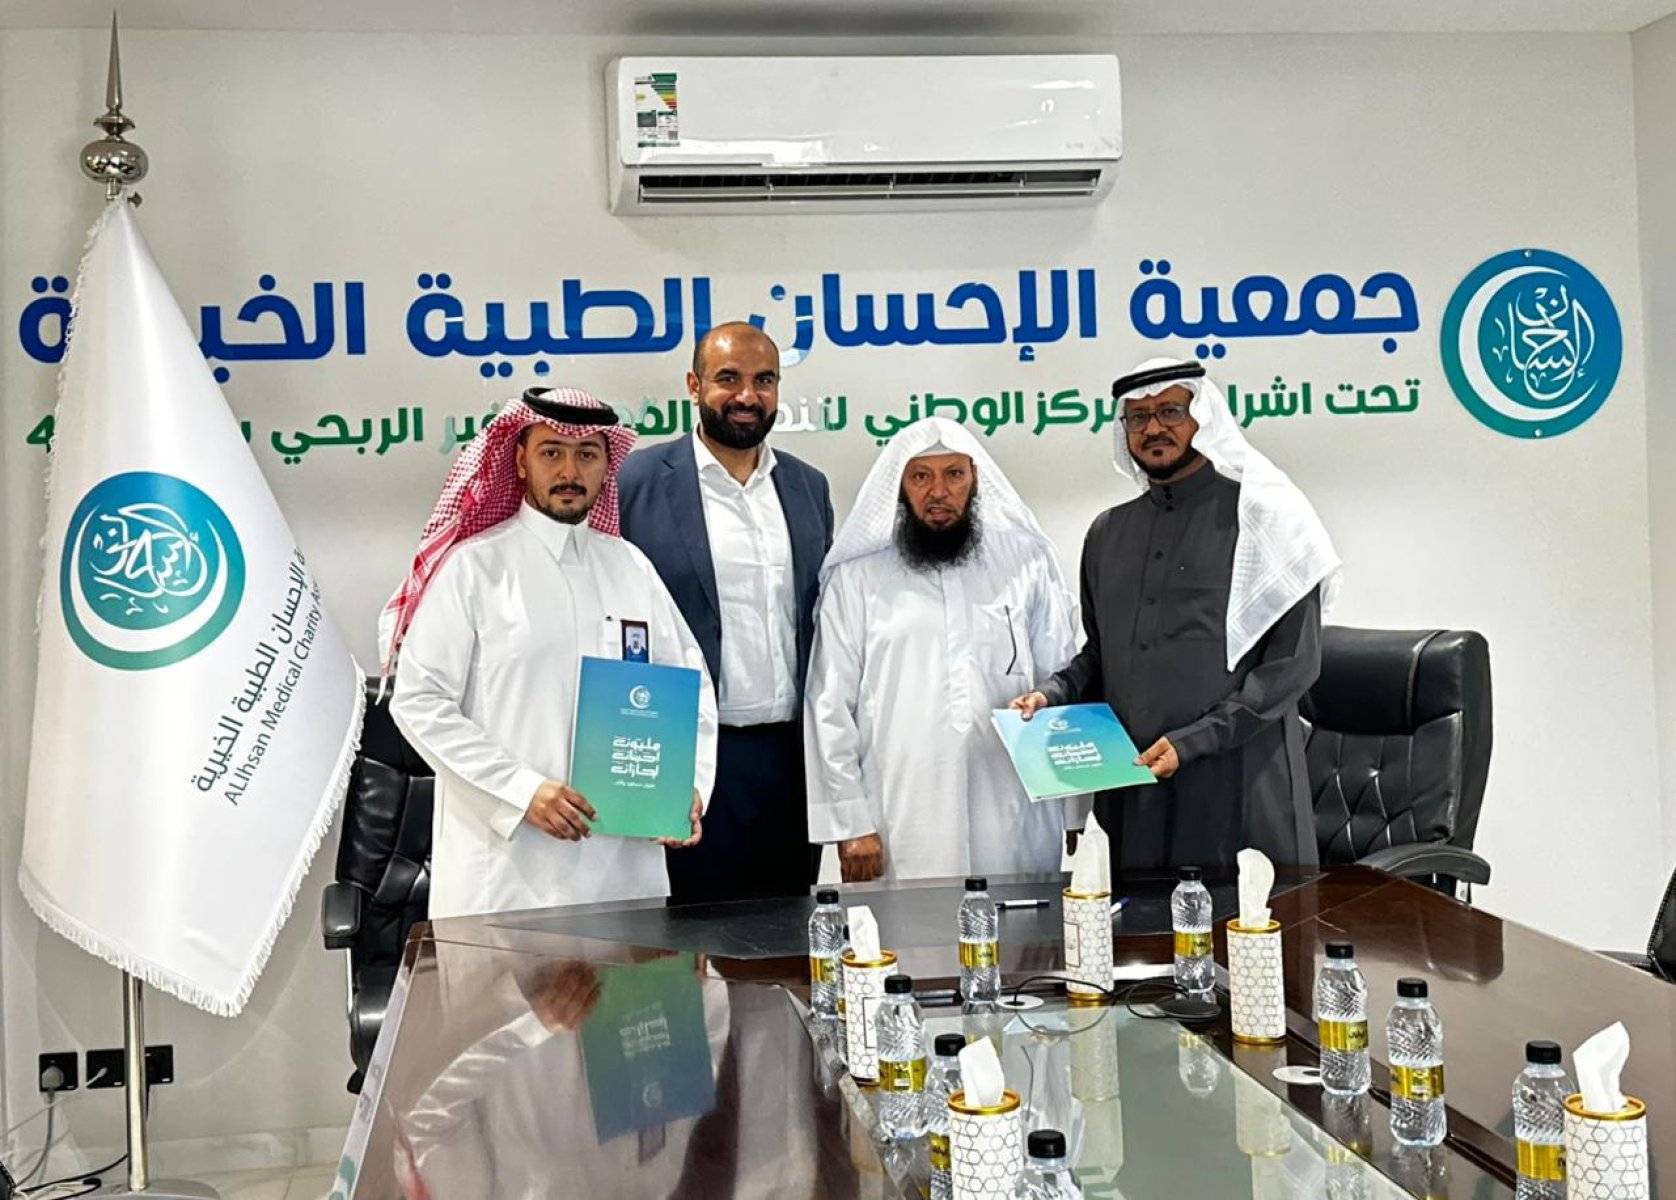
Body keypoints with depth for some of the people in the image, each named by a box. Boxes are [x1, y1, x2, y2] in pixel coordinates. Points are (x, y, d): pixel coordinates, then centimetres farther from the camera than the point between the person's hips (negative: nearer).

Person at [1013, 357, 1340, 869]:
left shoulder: (1263, 519, -2)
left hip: (1239, 784, -4)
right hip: (1133, 786, 4)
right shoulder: (1108, 532, 14)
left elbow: (1293, 662, -7)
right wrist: (1051, 696, 1)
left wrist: (1192, 742, -14)